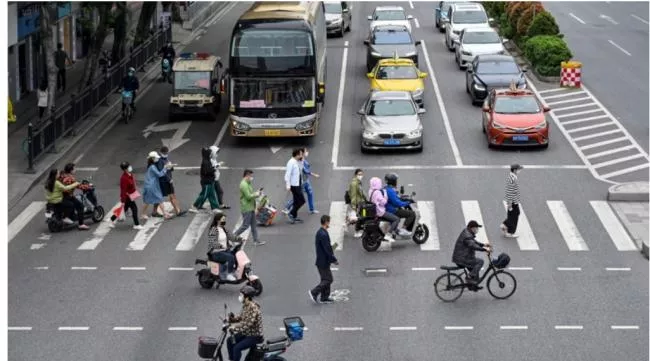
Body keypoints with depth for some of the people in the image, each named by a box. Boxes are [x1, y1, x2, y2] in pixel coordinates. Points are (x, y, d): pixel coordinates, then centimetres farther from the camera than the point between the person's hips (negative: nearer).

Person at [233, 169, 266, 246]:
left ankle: (256, 240, 15)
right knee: (245, 225, -5)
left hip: (250, 207, 10)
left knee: (254, 224, 11)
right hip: (246, 209, -10)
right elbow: (248, 196, -24)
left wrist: (256, 193, 5)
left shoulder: (248, 183, 13)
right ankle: (233, 236, 8)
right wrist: (256, 194, -10)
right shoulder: (243, 185, -20)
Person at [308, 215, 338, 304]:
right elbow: (327, 249, -24)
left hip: (322, 261, 10)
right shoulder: (323, 234, -24)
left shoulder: (320, 232, 8)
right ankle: (314, 292, 0)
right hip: (323, 262, -10)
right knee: (328, 279, -1)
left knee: (325, 279, 16)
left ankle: (324, 297, 22)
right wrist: (334, 260, -14)